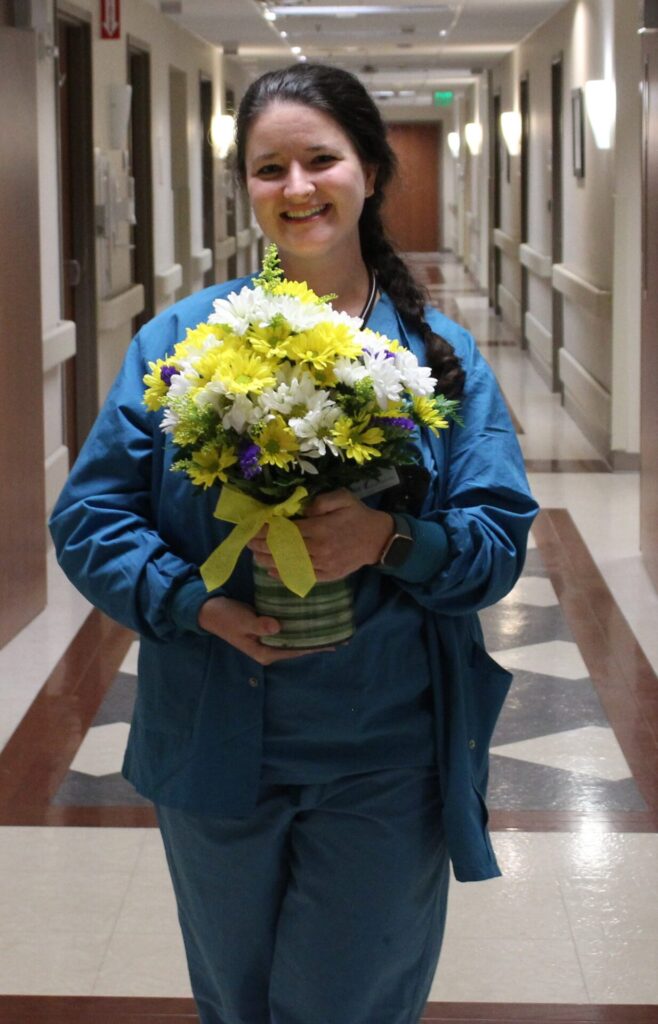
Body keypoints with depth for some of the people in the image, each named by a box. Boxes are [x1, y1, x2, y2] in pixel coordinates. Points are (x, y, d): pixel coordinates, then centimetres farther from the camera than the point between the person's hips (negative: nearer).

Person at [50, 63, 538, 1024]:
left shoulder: (440, 353, 0)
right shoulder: (181, 338, -1)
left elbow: (502, 540, -5)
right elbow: (89, 517, -2)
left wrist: (391, 539, -24)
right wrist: (196, 602, -18)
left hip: (384, 760, -1)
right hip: (216, 749, 1)